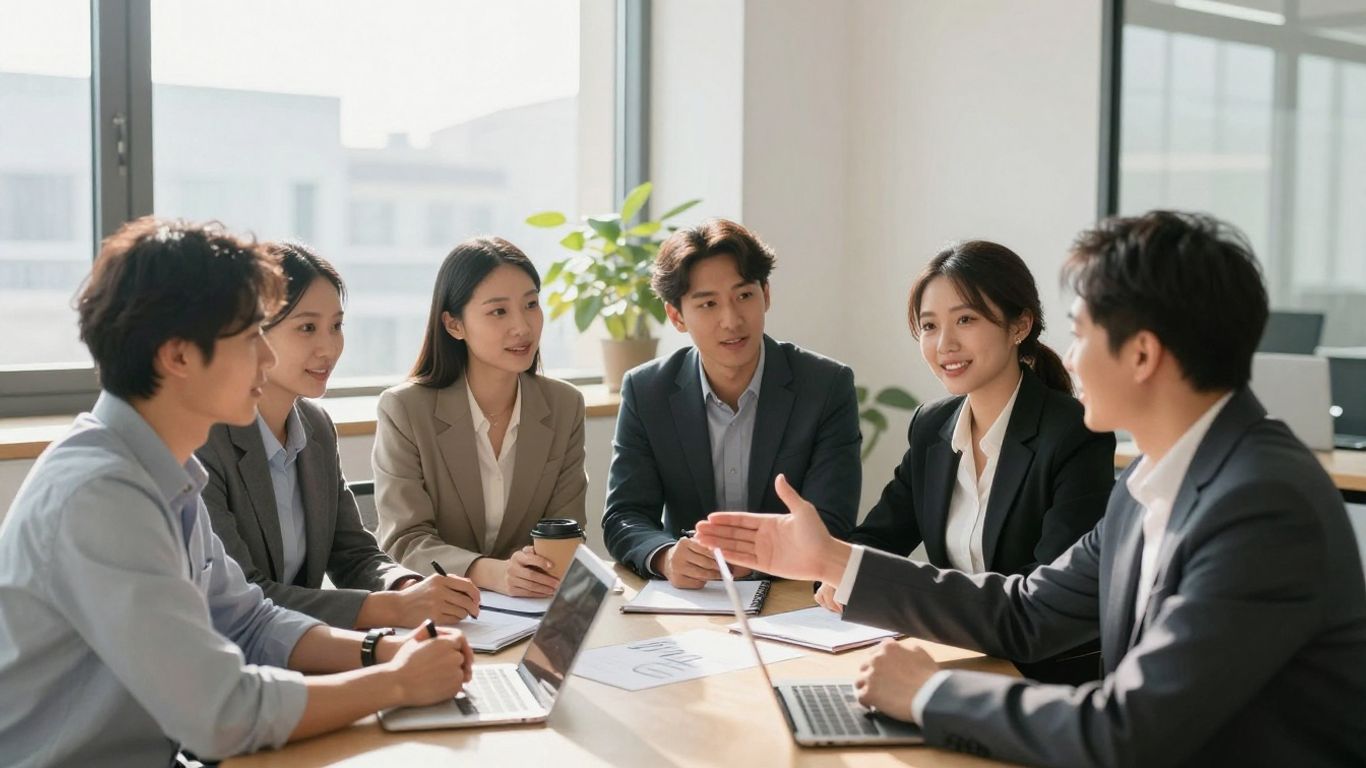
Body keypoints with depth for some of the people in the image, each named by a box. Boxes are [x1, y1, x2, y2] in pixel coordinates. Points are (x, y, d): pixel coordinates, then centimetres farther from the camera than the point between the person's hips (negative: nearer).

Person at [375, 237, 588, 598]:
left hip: (529, 610, 4)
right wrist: (491, 573, -29)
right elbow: (405, 542, -11)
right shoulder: (403, 409, -6)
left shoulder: (565, 406, 3)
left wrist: (551, 567, -20)